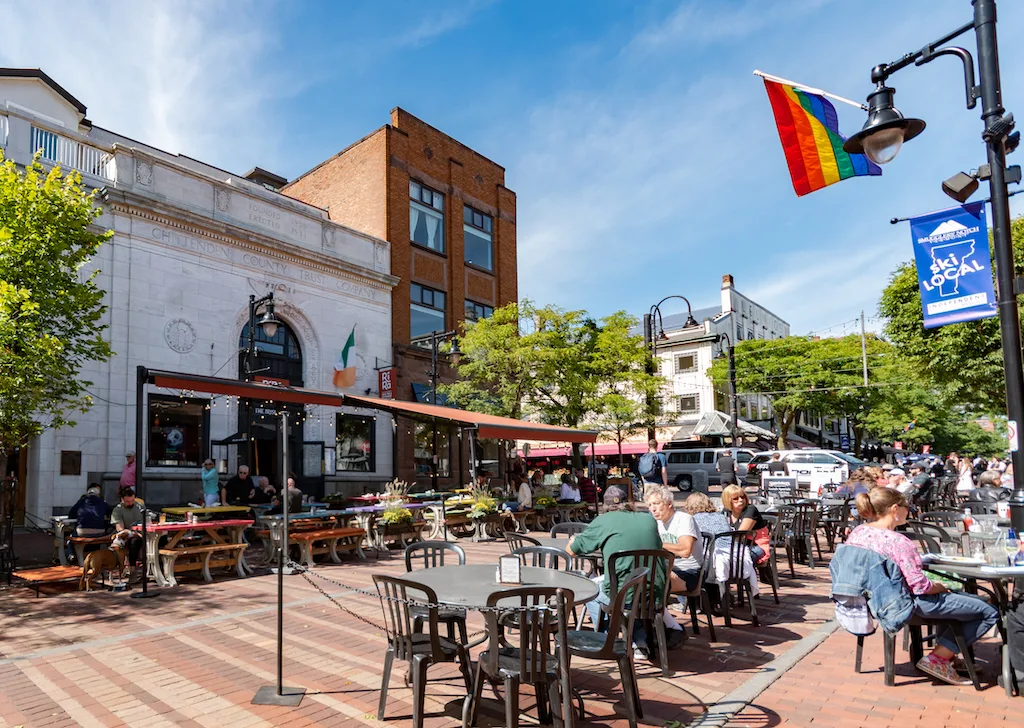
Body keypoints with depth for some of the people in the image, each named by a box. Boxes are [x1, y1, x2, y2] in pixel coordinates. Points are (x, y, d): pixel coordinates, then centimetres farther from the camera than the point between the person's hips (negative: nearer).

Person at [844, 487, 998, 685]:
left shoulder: (857, 532, -4)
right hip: (910, 603, -9)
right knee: (990, 612, 1)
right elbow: (920, 586, -24)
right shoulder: (898, 541, -27)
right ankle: (937, 658, 3)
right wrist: (941, 587, -2)